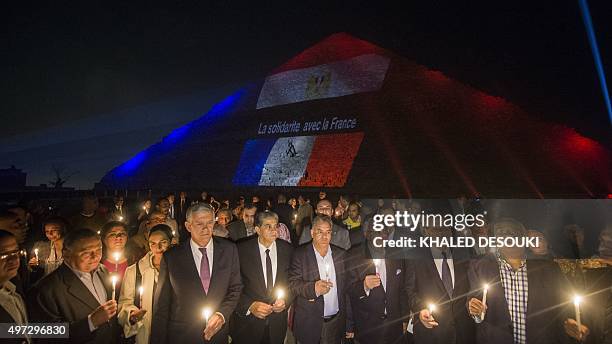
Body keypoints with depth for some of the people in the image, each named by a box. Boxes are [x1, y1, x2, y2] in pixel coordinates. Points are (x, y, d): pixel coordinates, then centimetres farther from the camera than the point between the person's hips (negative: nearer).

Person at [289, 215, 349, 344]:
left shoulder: (341, 254, 1)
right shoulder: (300, 254, -9)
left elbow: (347, 286, 4)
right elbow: (292, 285, -15)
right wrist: (313, 288, -32)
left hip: (336, 322, 3)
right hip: (309, 324, -2)